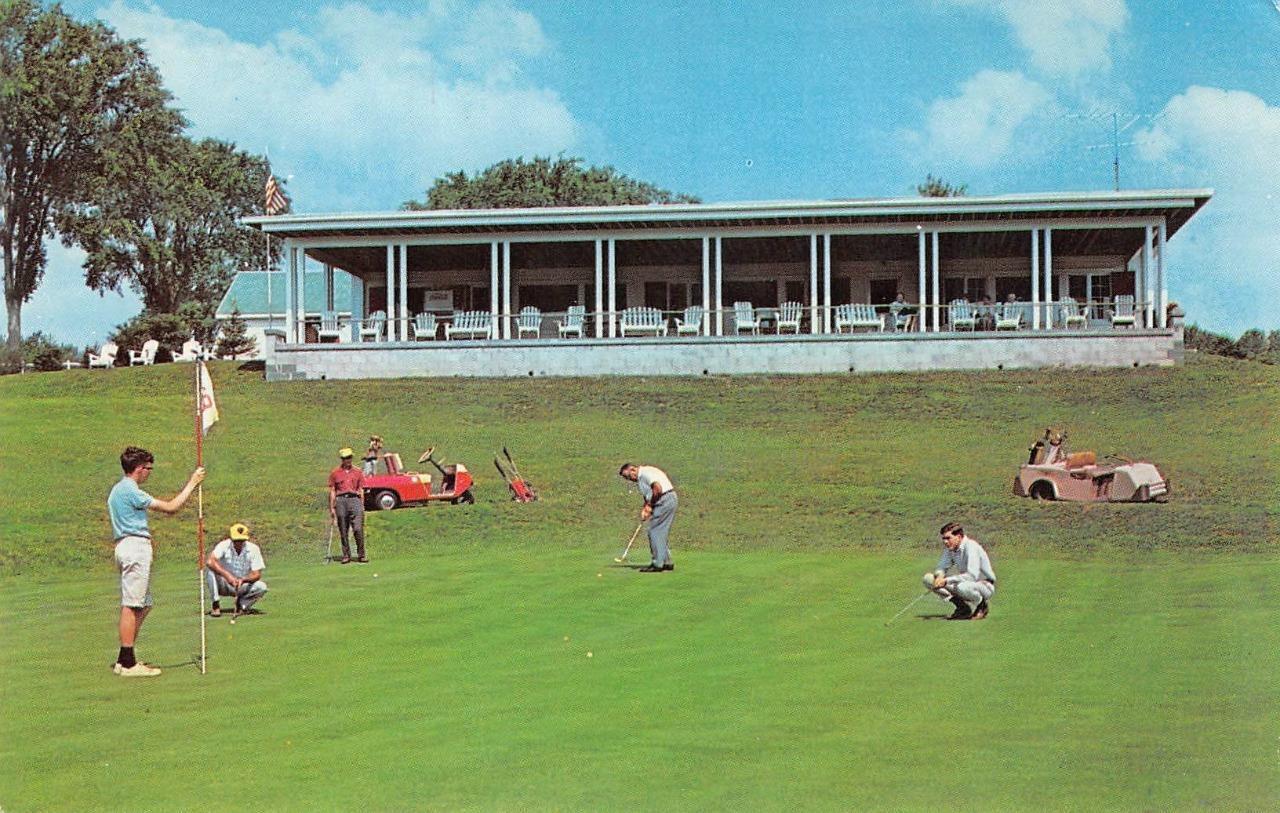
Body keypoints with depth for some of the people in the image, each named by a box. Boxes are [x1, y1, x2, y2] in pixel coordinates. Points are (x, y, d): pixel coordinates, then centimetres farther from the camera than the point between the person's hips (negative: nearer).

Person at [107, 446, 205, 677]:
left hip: (125, 546, 11)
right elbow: (170, 507, -14)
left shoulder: (117, 490, 19)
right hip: (136, 546, -11)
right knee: (131, 606, -10)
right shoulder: (130, 491, -13)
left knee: (143, 605, 13)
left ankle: (124, 661, 14)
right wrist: (192, 483, -7)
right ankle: (127, 663, -10)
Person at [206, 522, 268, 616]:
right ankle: (215, 605, -19)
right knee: (210, 568, -28)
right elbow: (210, 561, -33)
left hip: (243, 586, 1)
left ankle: (242, 604, 0)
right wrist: (227, 575, -42)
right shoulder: (224, 545, -15)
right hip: (224, 585, -1)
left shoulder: (253, 549, -12)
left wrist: (243, 580, -34)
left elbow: (257, 575, -14)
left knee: (262, 587, -27)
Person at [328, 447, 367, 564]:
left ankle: (361, 555, -5)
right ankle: (346, 555, 8)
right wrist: (332, 508, 3)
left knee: (358, 529, -10)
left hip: (355, 499, 0)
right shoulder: (335, 473, 9)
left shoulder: (358, 472, 13)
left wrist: (362, 506, 8)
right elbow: (332, 491, 9)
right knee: (343, 531, 1)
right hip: (341, 500, 0)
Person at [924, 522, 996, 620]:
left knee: (962, 587, -42)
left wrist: (947, 580, -36)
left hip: (985, 585, -7)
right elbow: (942, 567, 5)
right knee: (928, 578, -8)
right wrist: (939, 576, -20)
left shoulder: (971, 547, -24)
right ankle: (962, 605, -1)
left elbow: (972, 576, -33)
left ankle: (981, 606, -8)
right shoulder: (950, 548, -1)